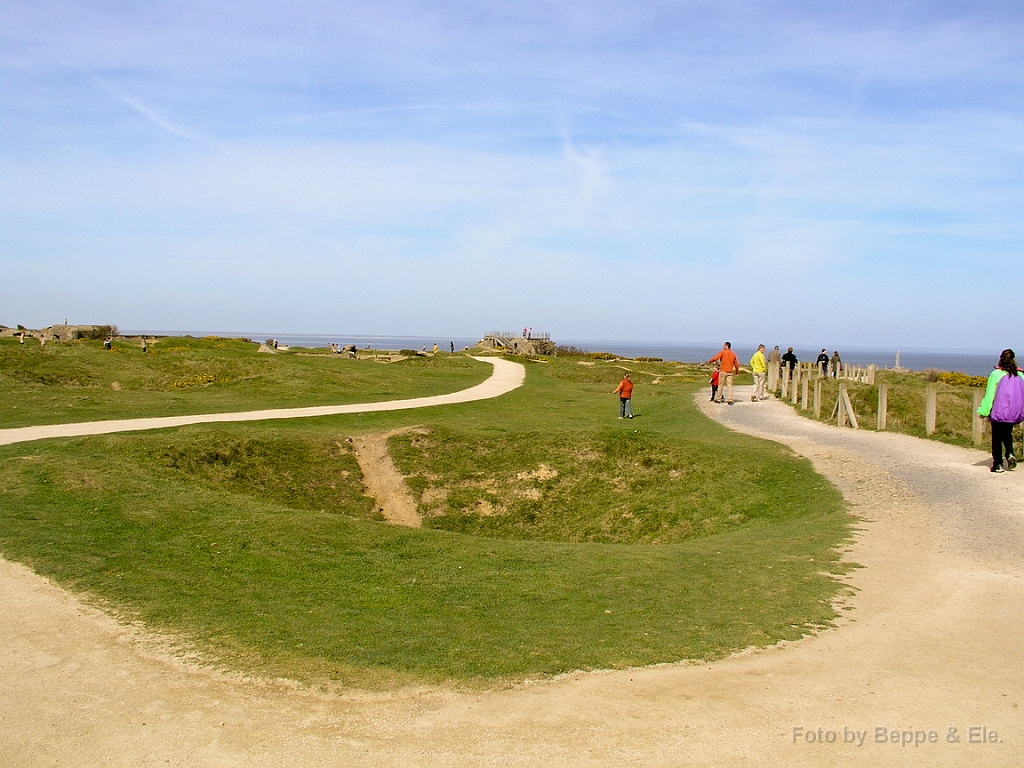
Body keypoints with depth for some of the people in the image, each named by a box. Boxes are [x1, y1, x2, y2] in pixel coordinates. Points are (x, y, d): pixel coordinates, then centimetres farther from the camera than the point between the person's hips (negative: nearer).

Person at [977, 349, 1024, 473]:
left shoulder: (996, 374, -9)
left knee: (997, 438, 8)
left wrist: (984, 411, 1)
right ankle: (1010, 454, 3)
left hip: (999, 412, -3)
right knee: (1007, 434, 24)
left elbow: (989, 394, -7)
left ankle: (998, 464, 8)